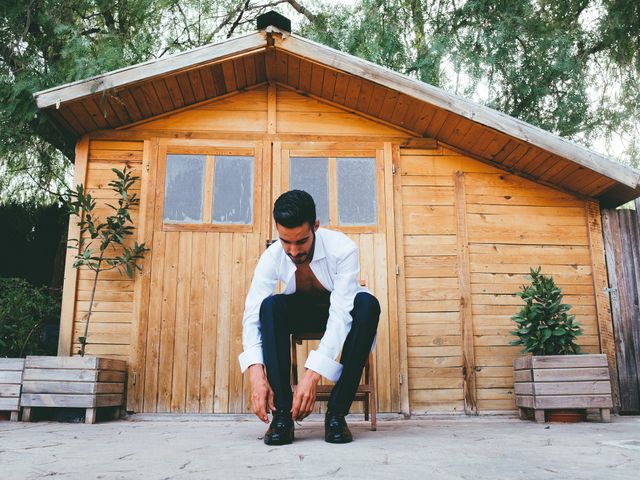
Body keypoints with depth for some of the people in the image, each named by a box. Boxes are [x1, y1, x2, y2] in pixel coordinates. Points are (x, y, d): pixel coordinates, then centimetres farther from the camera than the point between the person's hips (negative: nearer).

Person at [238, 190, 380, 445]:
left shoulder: (342, 249, -32)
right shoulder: (272, 257, -23)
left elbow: (341, 314, -38)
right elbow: (252, 314, -28)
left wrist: (312, 374, -47)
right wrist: (257, 375, -43)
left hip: (341, 312, -1)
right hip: (303, 313, 2)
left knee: (367, 304, -36)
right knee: (271, 306, -31)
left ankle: (337, 411, -29)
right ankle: (282, 412, -29)